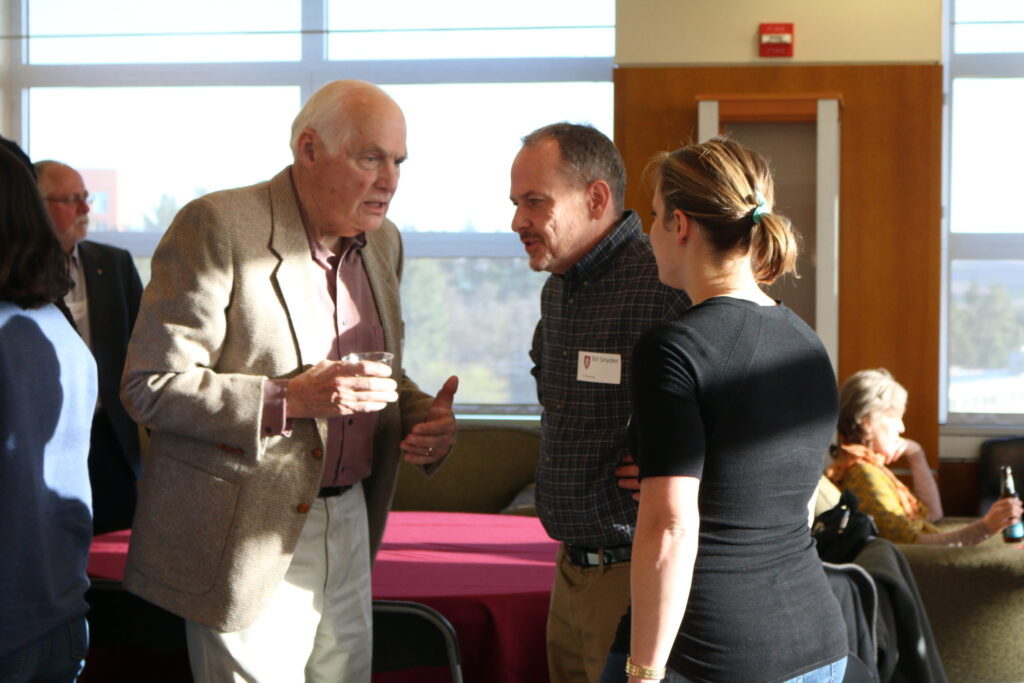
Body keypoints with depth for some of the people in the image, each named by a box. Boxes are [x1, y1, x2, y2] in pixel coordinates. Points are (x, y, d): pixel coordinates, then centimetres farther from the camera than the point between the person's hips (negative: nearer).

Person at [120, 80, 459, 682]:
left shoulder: (384, 241, 10)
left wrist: (423, 417, -1)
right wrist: (289, 400, -25)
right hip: (250, 545, -6)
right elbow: (150, 386, -15)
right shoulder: (217, 226, -13)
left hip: (350, 524, 7)